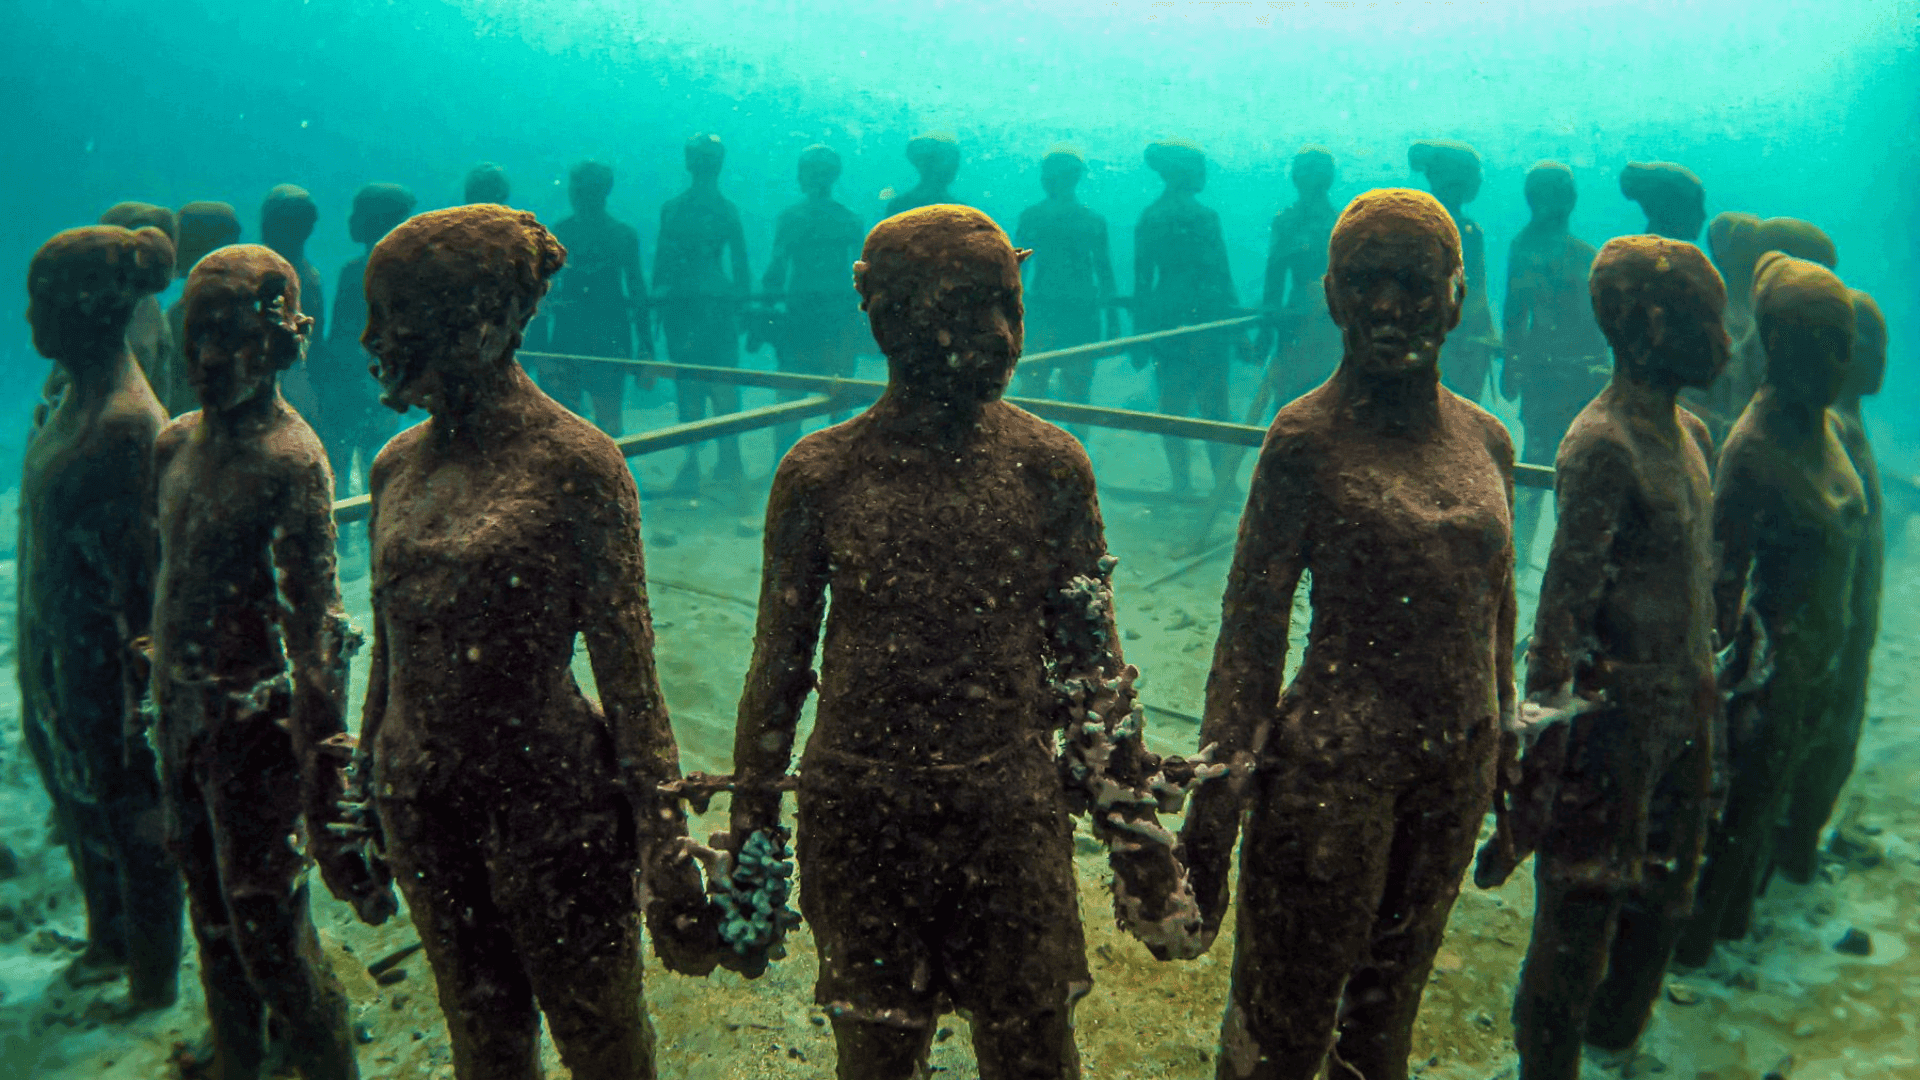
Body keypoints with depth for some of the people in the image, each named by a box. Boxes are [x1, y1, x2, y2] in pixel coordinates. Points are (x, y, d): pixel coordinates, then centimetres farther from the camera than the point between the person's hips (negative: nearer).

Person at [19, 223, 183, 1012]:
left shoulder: (124, 427, -25)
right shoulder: (76, 398, 4)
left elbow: (137, 574, -24)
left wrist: (133, 707, -20)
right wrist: (42, 661, 19)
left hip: (108, 661, -9)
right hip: (61, 652, 9)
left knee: (133, 825, 7)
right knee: (82, 804, 25)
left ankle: (153, 992, 26)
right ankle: (109, 945, 47)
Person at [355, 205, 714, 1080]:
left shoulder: (573, 460, -14)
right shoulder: (397, 465, 3)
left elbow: (627, 671, -14)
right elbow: (392, 651, 13)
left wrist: (666, 857, -15)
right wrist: (366, 792, 19)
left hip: (548, 797, -5)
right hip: (422, 805, 5)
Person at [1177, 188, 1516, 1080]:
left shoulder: (1485, 440, 5)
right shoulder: (1308, 437, -11)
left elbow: (1495, 607, 14)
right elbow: (1251, 622, -11)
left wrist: (1503, 745, 17)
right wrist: (1219, 789, -12)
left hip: (1458, 771, 5)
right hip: (1335, 765, -5)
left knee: (1388, 1006, 21)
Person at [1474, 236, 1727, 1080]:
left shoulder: (1689, 431, 8)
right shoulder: (1604, 445, -20)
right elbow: (1563, 609, -24)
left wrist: (1707, 689, 20)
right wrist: (1540, 764, -25)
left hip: (1683, 712, 9)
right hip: (1614, 718, -9)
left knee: (1665, 892, 22)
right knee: (1582, 911, 4)